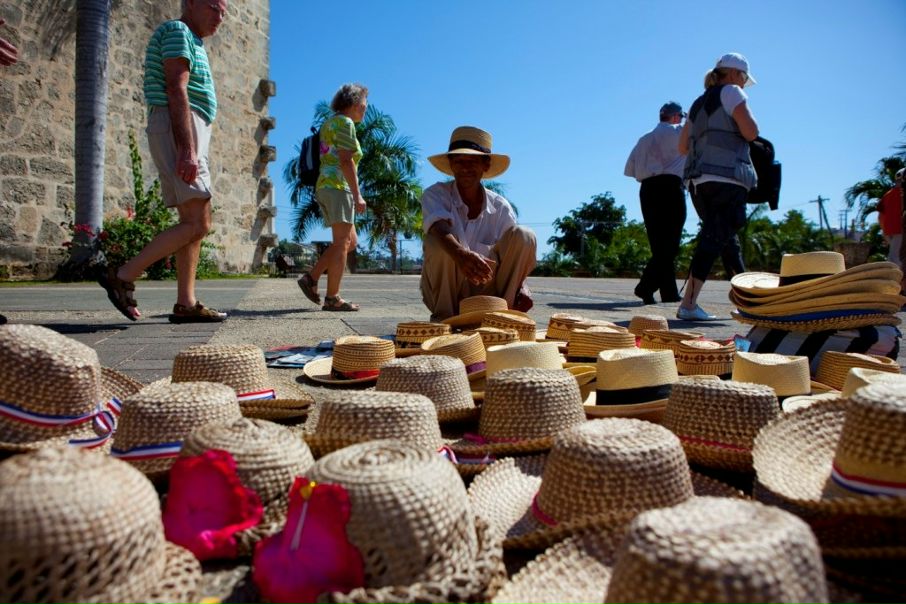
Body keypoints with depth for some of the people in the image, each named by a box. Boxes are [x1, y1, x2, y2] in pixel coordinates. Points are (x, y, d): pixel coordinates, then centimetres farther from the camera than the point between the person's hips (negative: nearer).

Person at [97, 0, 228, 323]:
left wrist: (191, 150, 19)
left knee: (195, 223, 4)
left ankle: (186, 304, 2)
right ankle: (123, 276, -11)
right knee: (197, 224, -16)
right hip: (180, 136, -10)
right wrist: (188, 150, -25)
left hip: (187, 139, 10)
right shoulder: (177, 31, -2)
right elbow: (176, 91, -16)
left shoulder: (190, 42, 27)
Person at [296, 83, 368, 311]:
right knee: (342, 243, -9)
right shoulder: (345, 123, -5)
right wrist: (357, 195, -18)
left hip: (324, 187, 10)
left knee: (350, 241, 11)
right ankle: (332, 298, -10)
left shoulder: (330, 122, 24)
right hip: (338, 186, -10)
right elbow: (345, 160, -15)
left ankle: (311, 277, 7)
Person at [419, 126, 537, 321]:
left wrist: (522, 288, -26)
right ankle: (443, 316, -14)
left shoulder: (501, 207, -1)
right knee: (439, 241, -32)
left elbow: (513, 256, -4)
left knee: (524, 236, -16)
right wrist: (461, 254, -54)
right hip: (443, 292, -2)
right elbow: (439, 230, -32)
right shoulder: (435, 195, -10)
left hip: (484, 293, 3)